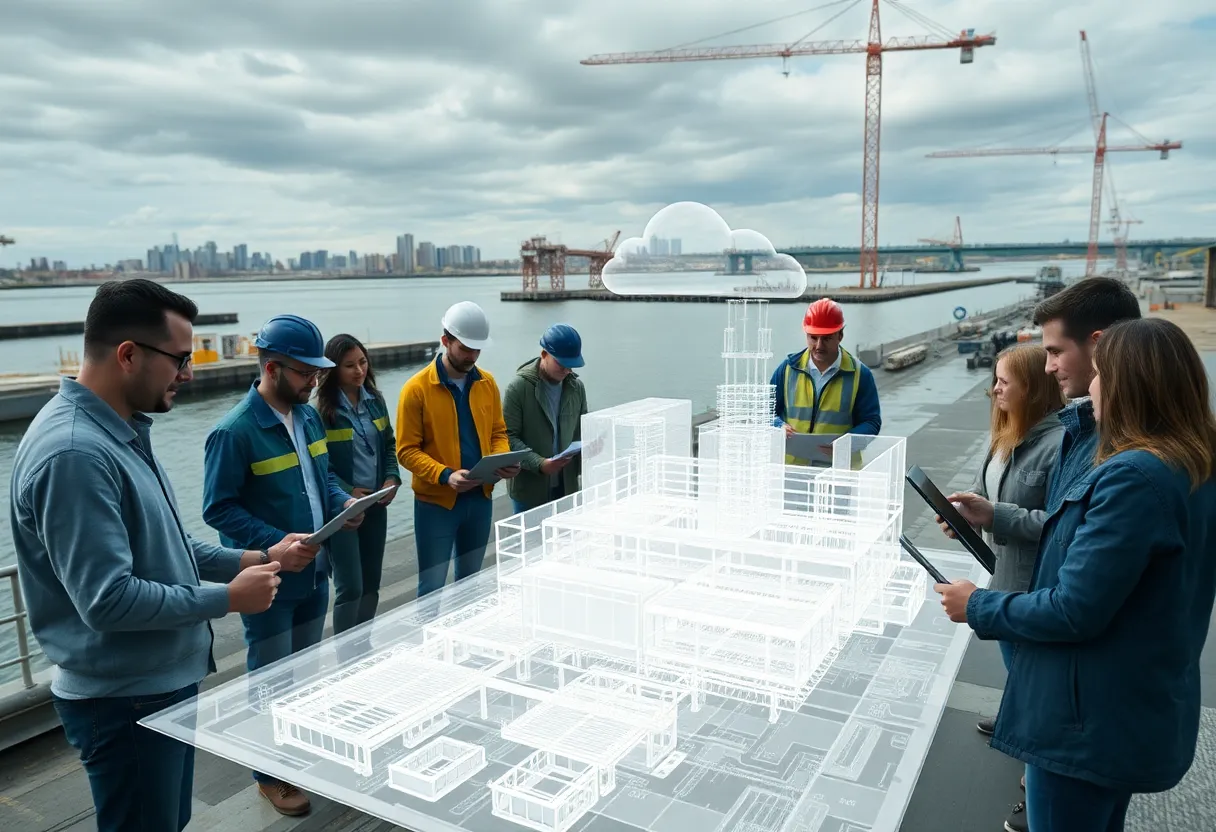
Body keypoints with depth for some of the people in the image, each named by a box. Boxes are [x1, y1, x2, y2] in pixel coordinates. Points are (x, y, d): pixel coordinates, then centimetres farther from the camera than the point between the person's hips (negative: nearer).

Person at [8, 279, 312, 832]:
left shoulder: (121, 431, 6)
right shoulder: (73, 454, -27)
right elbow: (107, 600, -30)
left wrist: (254, 560, 3)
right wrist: (228, 599, -20)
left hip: (166, 681, 10)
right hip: (126, 702, -10)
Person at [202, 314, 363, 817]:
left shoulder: (307, 415, 3)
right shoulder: (234, 432, -20)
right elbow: (218, 509, -18)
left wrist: (342, 503, -5)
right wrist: (279, 544, -26)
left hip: (314, 572, 7)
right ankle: (271, 775, 29)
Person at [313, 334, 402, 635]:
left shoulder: (375, 400, 4)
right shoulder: (321, 409, -13)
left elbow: (389, 445, 13)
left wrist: (392, 478, -3)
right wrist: (347, 492, -17)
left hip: (376, 505, 6)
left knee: (371, 584, 14)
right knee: (350, 588, -4)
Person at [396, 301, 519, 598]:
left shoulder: (487, 383, 3)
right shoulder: (417, 389, -12)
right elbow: (407, 451, -12)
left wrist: (503, 461, -10)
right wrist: (445, 475, -26)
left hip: (480, 498, 5)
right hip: (435, 502, -5)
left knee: (471, 581, 19)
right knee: (432, 588, 3)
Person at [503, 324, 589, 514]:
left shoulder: (577, 387, 4)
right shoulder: (519, 387, -11)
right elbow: (508, 437, -13)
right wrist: (539, 464, -25)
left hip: (566, 486, 4)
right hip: (529, 488, -4)